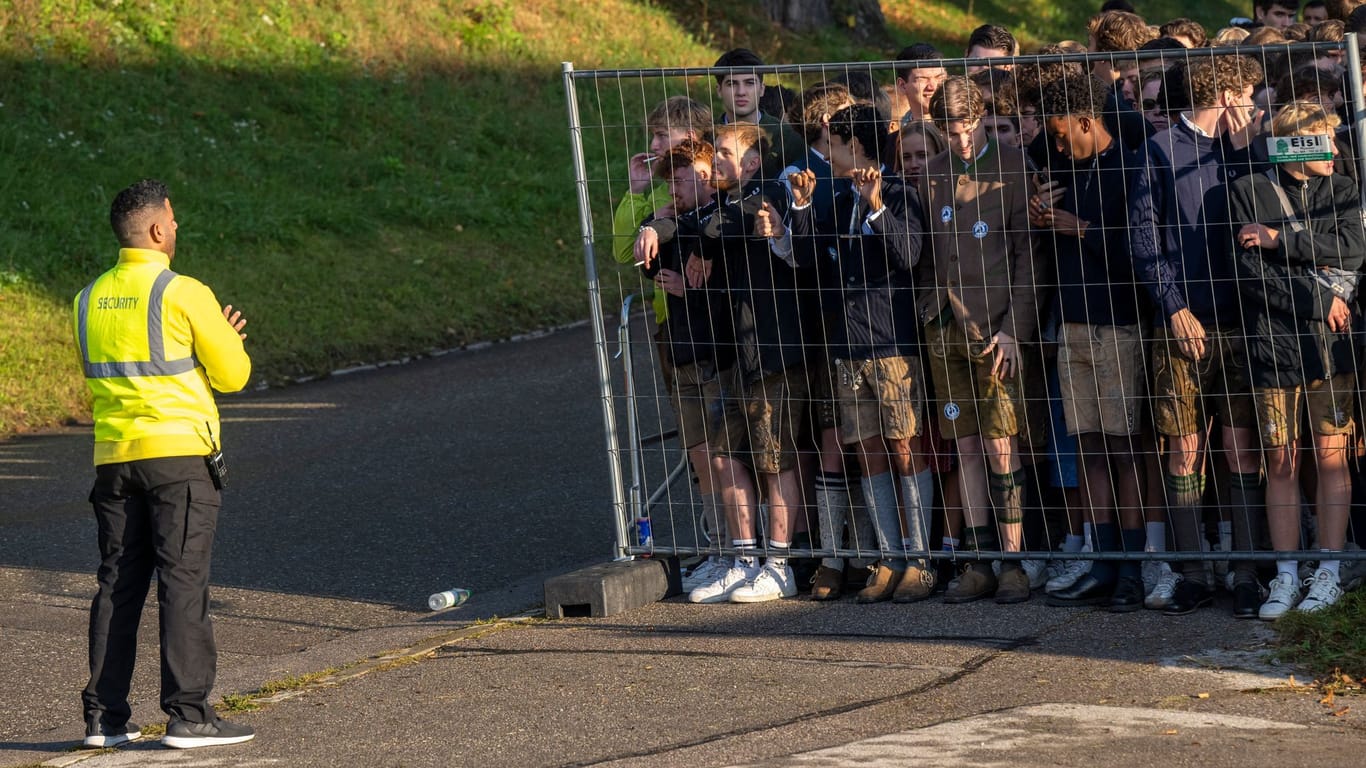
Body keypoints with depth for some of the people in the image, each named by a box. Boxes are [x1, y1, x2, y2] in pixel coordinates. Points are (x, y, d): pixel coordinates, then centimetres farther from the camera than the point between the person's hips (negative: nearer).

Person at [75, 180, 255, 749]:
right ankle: (188, 714, -8)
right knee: (184, 583, -5)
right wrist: (225, 339, 19)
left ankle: (104, 716, 8)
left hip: (114, 457, 6)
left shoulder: (90, 300, 10)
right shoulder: (183, 294, -9)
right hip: (180, 454, -6)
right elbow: (233, 375, -4)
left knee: (118, 586, 9)